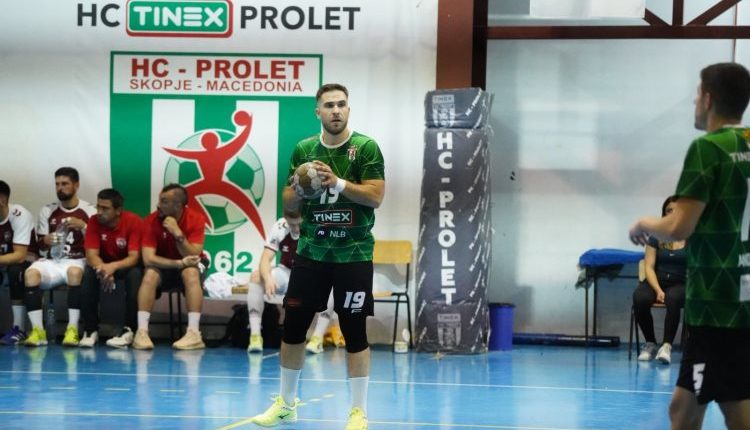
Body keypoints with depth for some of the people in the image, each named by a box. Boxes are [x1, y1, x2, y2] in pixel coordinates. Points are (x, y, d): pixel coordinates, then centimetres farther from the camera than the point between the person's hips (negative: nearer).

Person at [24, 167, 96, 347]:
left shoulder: (88, 211, 3)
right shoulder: (47, 211, 11)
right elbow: (40, 246, 12)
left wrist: (83, 226, -17)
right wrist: (46, 240, -11)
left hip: (77, 261, -3)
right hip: (52, 261, 3)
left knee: (74, 272, -40)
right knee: (30, 273, -31)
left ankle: (72, 330, -35)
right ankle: (38, 330, -29)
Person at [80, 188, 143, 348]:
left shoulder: (134, 221, -23)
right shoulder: (94, 222, -15)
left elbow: (134, 257, -28)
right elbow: (91, 255, -21)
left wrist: (113, 267, -47)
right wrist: (103, 269, -43)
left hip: (126, 265, -2)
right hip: (103, 265, 2)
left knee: (135, 273, -35)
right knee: (89, 273, -30)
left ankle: (129, 330, -33)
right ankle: (90, 330, -26)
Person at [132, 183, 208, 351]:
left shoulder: (196, 219, -18)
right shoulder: (151, 220, -17)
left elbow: (193, 257, -22)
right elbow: (148, 258, -24)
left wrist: (178, 234, -35)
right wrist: (180, 263, -33)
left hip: (188, 266, -1)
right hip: (163, 266, 1)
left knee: (191, 273, -34)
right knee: (150, 274, -31)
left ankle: (194, 333, -39)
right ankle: (142, 332, -33)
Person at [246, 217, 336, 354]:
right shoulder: (280, 227, -19)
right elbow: (265, 260, -23)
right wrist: (268, 278, -46)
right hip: (286, 273, 1)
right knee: (257, 276, -27)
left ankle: (317, 338, -29)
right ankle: (255, 336, -27)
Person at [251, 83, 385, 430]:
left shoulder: (366, 147, -5)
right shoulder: (303, 150, 6)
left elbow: (376, 196, -13)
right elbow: (289, 205, 9)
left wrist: (337, 182, -24)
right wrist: (299, 188, -13)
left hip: (354, 253, -4)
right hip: (312, 251, 4)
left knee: (354, 331, -2)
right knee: (293, 325, 7)